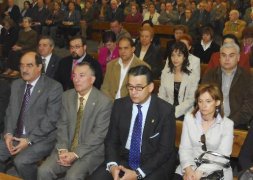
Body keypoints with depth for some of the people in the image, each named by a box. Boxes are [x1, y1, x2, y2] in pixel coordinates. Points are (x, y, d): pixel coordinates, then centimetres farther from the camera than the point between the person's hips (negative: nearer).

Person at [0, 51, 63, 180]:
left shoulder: (54, 87, -10)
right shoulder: (16, 84, 10)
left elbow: (51, 120, -14)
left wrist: (29, 140, -19)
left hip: (41, 138, -6)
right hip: (16, 135, 6)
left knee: (21, 161, -28)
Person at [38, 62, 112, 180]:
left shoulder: (104, 102, -11)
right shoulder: (67, 96, 6)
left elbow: (98, 134, -13)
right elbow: (63, 125, 4)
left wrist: (75, 154, -18)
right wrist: (63, 150, -11)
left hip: (91, 151, -4)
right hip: (67, 148, 4)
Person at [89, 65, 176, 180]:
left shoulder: (165, 110, -10)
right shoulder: (119, 105, 1)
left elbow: (165, 150, -10)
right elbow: (111, 140, 5)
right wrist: (112, 165, -14)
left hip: (153, 164, -3)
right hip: (123, 160, 3)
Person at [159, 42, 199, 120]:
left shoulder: (192, 74, -3)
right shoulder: (165, 73, 8)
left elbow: (191, 100, -5)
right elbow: (161, 95, 9)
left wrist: (175, 112, -16)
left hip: (184, 114, -3)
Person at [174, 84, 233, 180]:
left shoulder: (227, 124, -5)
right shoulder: (189, 118, 2)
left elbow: (223, 156, -9)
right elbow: (184, 148, 0)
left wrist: (201, 171, -21)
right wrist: (188, 168, -17)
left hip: (216, 170, -1)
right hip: (191, 165, 1)